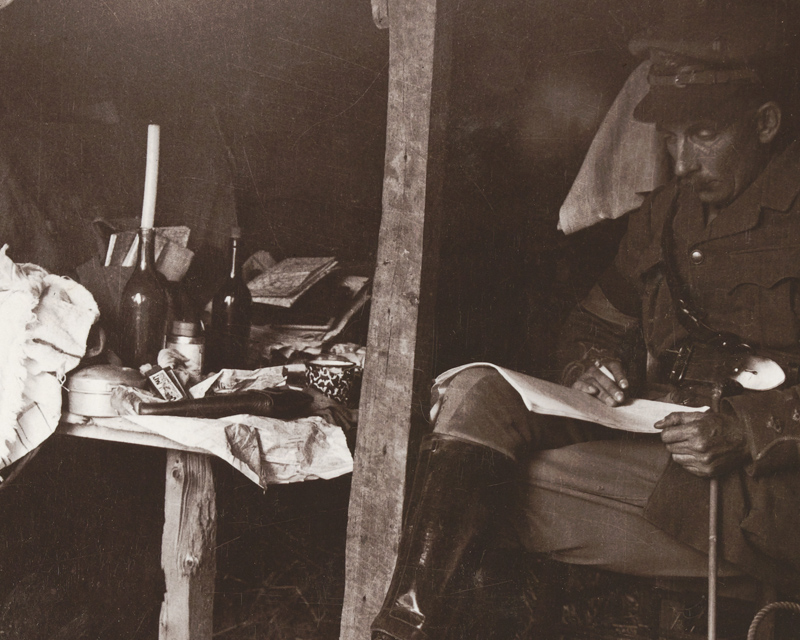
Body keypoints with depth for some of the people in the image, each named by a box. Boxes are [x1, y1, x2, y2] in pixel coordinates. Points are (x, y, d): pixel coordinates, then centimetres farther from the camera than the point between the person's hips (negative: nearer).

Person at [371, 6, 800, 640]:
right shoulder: (670, 210, 16)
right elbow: (598, 322, 26)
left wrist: (745, 428, -22)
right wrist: (596, 367, 4)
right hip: (649, 436, 7)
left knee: (521, 484, -25)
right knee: (480, 390, -15)